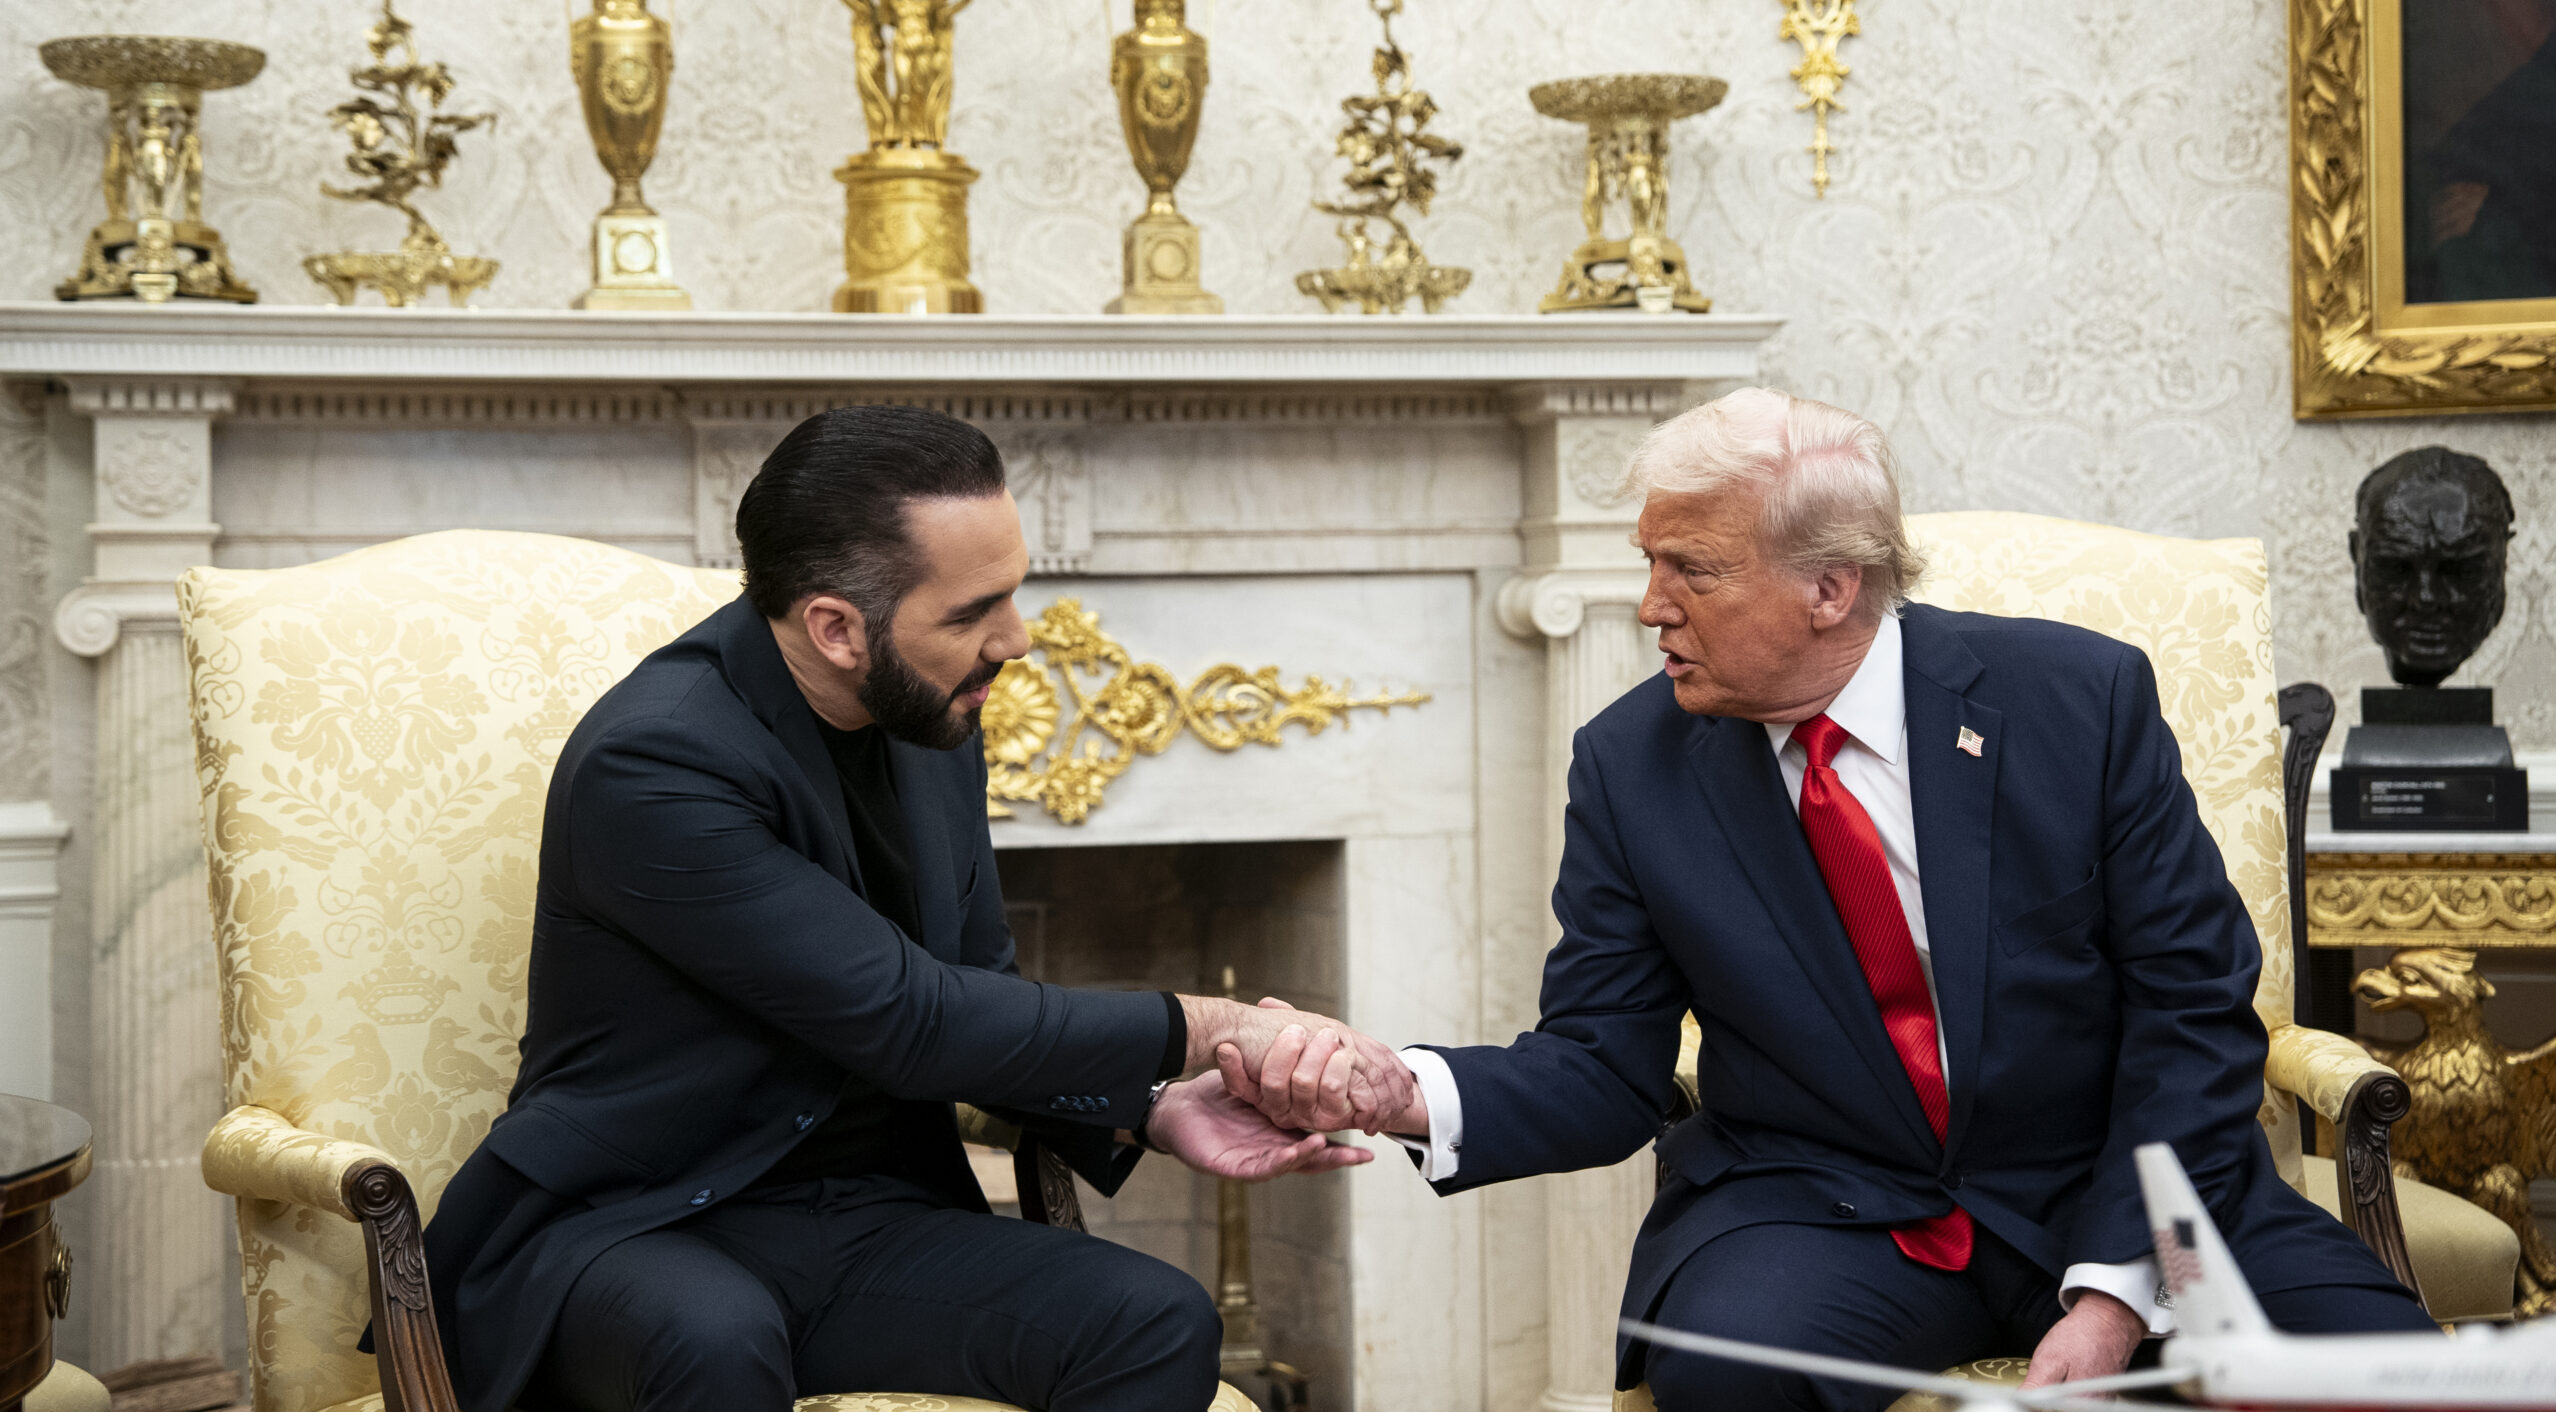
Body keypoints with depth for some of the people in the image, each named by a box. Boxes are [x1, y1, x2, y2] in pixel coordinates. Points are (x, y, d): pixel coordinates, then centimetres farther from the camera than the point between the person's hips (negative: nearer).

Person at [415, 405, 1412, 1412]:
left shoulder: (932, 724, 4)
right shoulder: (652, 763, -21)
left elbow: (982, 997, 14)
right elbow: (910, 1023, -22)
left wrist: (1154, 1112, -5)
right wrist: (1208, 1032, -16)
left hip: (865, 1219, 7)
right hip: (632, 1225, -7)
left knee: (1160, 1325, -19)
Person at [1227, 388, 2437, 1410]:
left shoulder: (2082, 697, -6)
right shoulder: (1631, 765, -1)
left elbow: (2193, 1010, -5)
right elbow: (1602, 1068, 1)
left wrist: (2114, 1292, -15)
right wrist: (1406, 1095, -20)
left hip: (2108, 1190, 0)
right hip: (1821, 1212, 0)